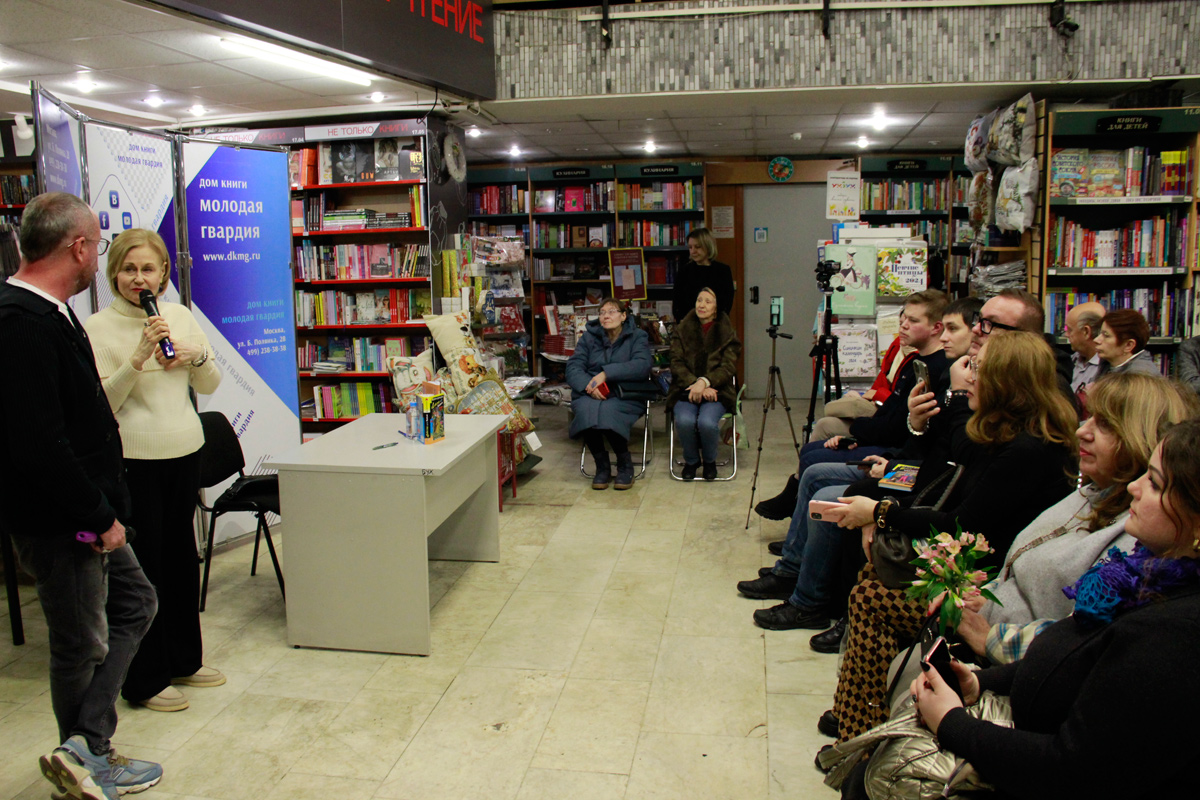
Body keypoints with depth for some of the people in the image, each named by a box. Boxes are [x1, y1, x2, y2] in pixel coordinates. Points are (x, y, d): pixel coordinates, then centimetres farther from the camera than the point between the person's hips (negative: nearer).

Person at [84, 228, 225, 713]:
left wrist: (196, 356, -10)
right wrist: (139, 357, -24)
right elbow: (101, 404, -13)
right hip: (133, 459, -5)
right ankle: (145, 680, 17)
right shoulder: (98, 328, -8)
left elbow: (210, 386, 10)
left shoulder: (181, 316, 6)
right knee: (143, 567, 3)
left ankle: (183, 660, 31)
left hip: (184, 453, 5)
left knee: (182, 558, 15)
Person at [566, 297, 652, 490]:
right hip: (590, 394, 2)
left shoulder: (637, 336, 9)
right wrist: (588, 385, -18)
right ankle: (602, 466, -12)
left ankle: (625, 465, -11)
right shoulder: (589, 337, 16)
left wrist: (606, 373, -19)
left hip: (625, 396, -2)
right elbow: (573, 367, 4)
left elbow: (642, 366, -10)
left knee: (607, 411, -36)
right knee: (587, 410, -34)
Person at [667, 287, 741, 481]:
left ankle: (710, 460, 1)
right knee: (685, 421, -31)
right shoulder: (682, 330, 9)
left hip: (716, 391, -1)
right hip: (685, 390, 1)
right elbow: (676, 364, 0)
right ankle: (691, 460, 0)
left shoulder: (727, 333, 6)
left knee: (707, 422, -32)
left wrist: (705, 382, -22)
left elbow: (728, 367, -4)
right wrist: (695, 385, -16)